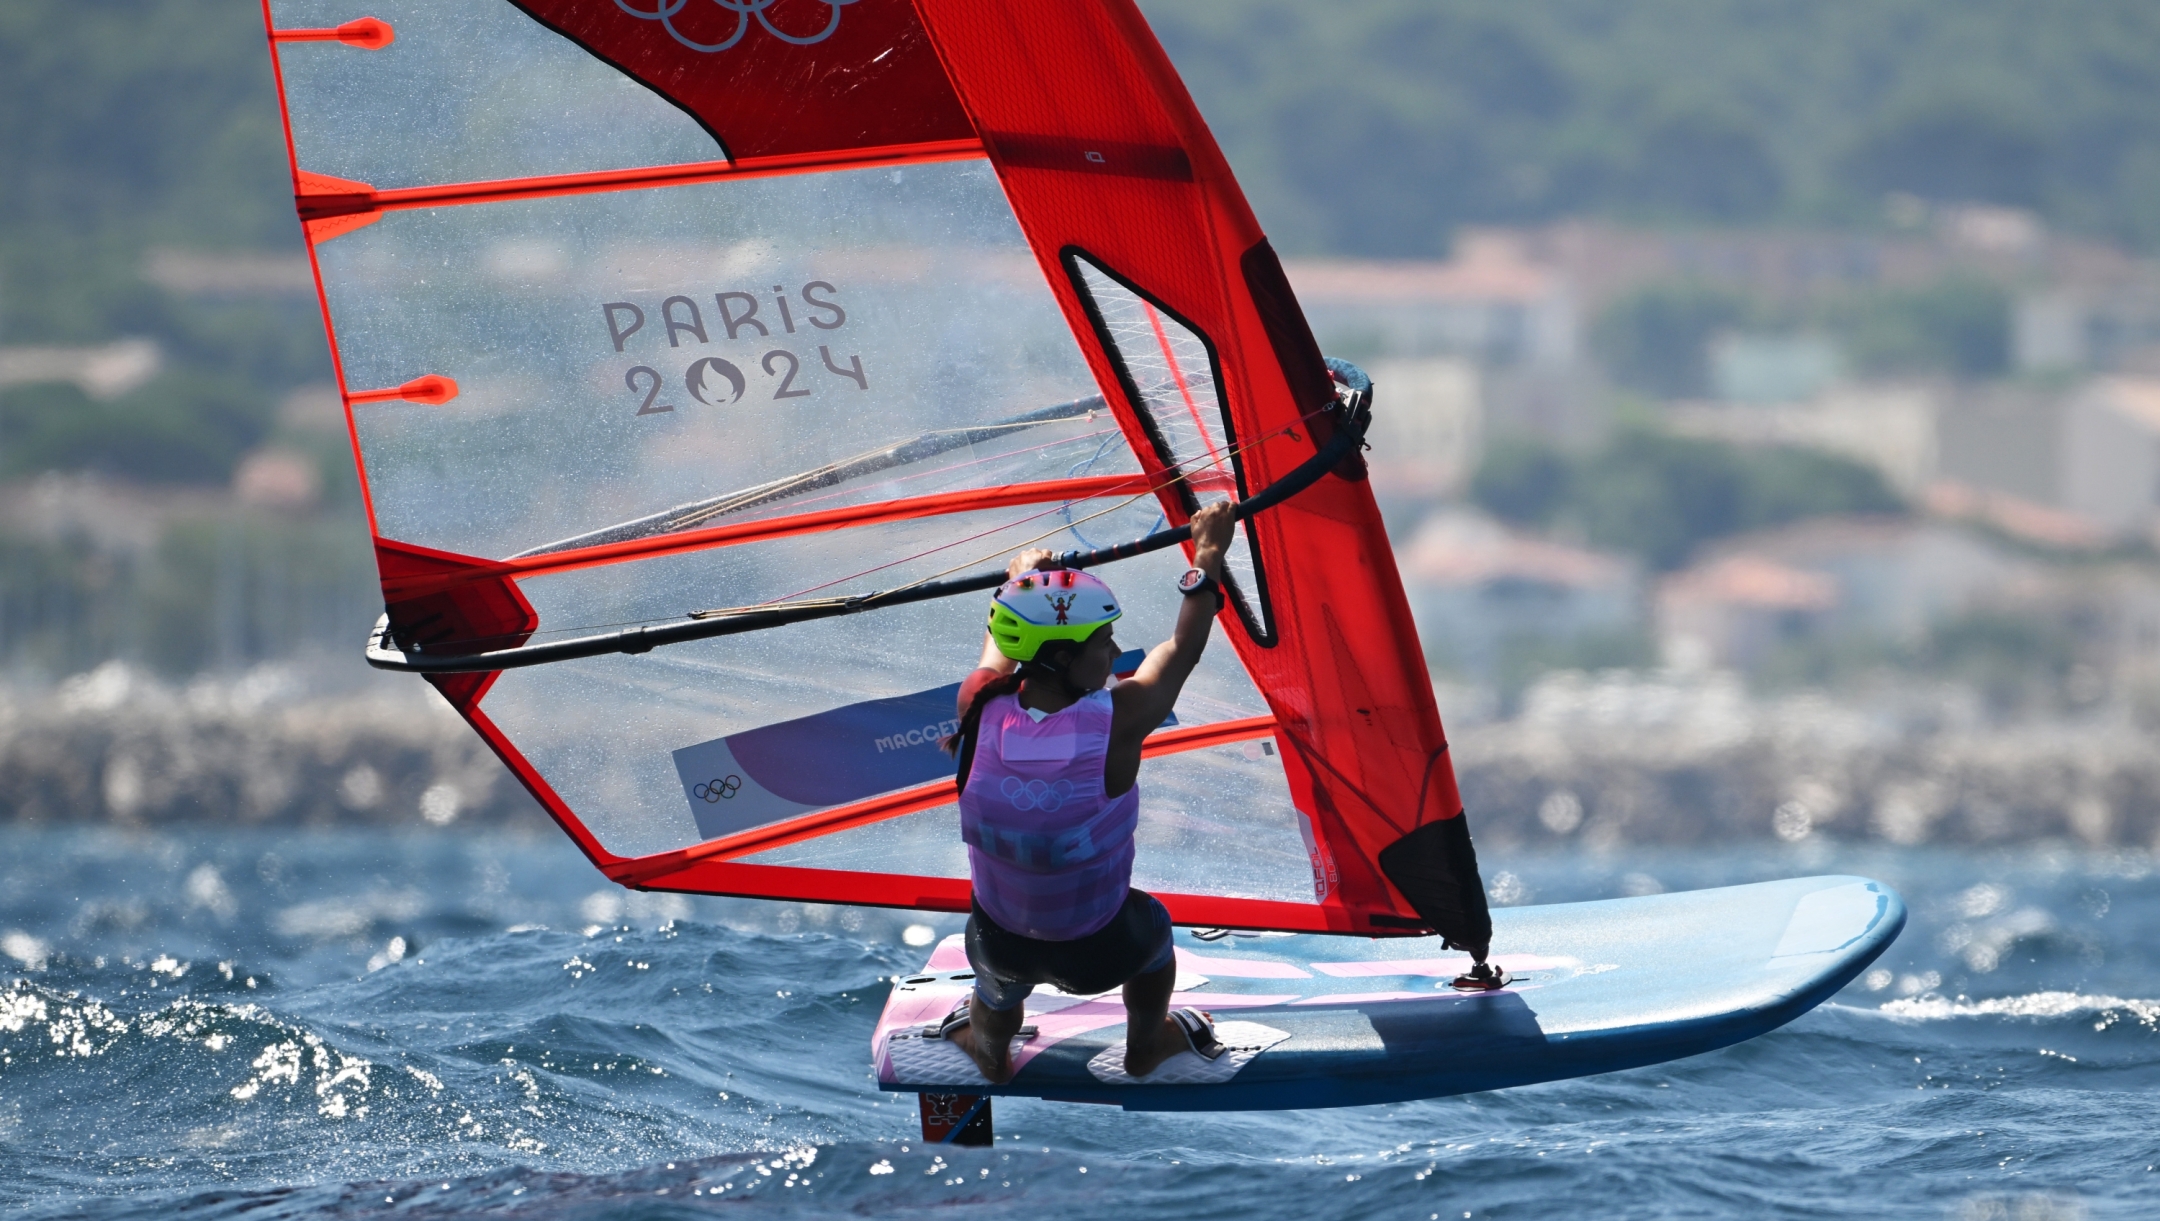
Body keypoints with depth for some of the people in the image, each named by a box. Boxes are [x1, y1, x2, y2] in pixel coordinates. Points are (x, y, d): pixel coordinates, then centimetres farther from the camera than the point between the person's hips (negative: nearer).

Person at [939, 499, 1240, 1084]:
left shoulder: (979, 707, -23)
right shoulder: (1116, 722, -29)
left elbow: (1001, 638, 2)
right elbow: (1183, 647, -9)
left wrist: (1020, 578, 20)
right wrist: (1208, 554, 5)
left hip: (1001, 943, 1)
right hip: (1098, 956, -1)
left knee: (998, 990, 38)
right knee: (1153, 926, 35)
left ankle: (989, 1053, 67)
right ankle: (1147, 1045, 59)